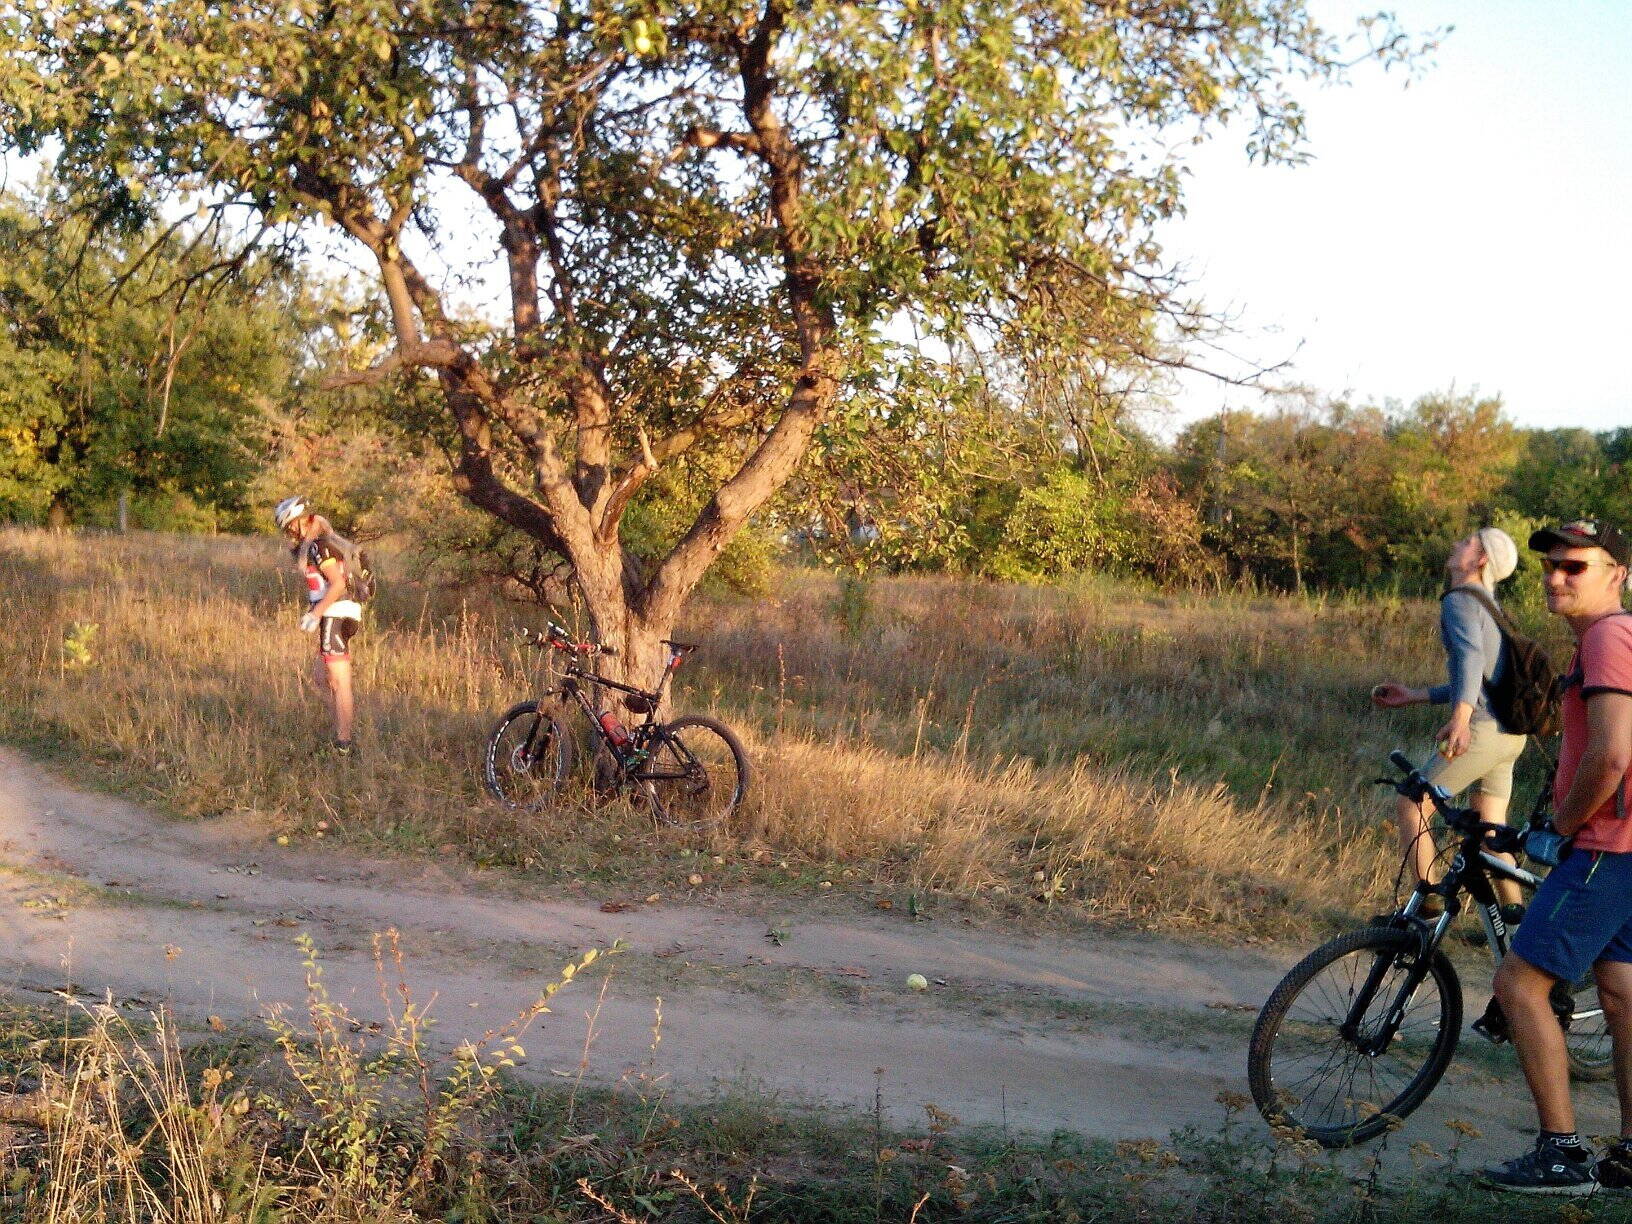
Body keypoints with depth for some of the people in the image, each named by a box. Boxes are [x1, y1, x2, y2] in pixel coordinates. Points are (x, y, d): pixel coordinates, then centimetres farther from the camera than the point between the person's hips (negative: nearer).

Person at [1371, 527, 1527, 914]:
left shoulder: (1460, 600, -8)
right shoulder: (1488, 606, 22)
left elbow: (1470, 656, -27)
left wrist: (1460, 717, -42)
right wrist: (1412, 697, 27)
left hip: (1482, 730, -9)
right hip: (1511, 733, 9)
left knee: (1411, 808, 1)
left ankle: (1428, 906, 1)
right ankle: (1513, 912, 17)